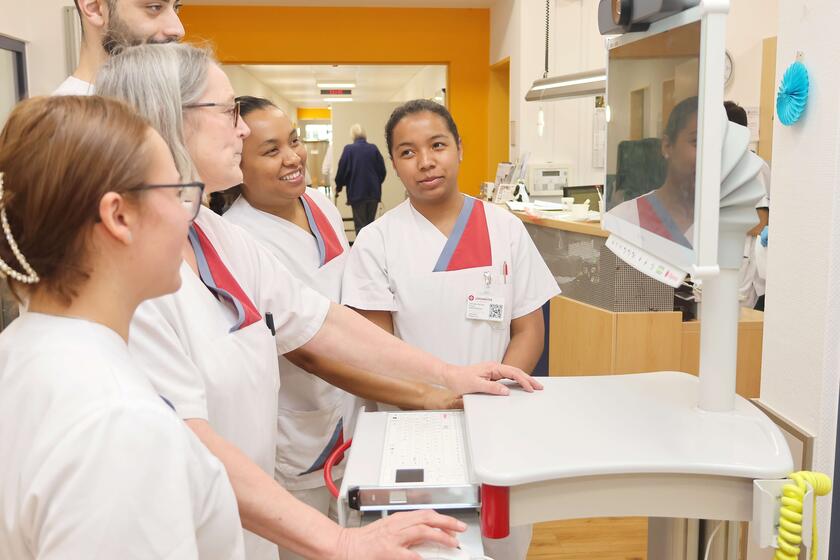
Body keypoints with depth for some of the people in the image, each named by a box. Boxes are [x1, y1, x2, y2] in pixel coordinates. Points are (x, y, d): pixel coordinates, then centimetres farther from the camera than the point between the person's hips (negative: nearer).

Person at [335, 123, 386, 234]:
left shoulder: (349, 149, -7)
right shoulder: (373, 148, 1)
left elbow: (342, 170, -6)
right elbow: (382, 170, 4)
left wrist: (339, 186, 10)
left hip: (357, 192, -3)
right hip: (374, 192, 3)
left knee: (360, 224, 4)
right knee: (370, 223, 14)